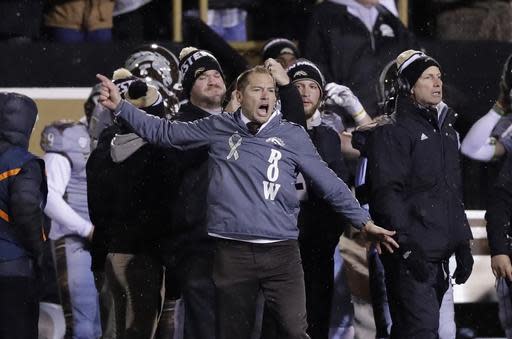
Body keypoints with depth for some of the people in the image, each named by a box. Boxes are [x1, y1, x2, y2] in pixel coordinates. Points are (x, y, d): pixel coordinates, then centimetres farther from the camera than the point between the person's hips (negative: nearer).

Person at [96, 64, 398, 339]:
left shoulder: (294, 136, 4)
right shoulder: (218, 129, 7)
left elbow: (330, 184, 6)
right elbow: (164, 133, 13)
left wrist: (365, 222, 3)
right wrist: (120, 107, 6)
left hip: (281, 252, -1)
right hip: (233, 252, 1)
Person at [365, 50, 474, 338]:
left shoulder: (446, 130, 19)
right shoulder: (394, 131, -8)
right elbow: (386, 193, -15)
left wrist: (463, 244, 17)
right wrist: (406, 246, -21)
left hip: (441, 254, 8)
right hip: (412, 254, -8)